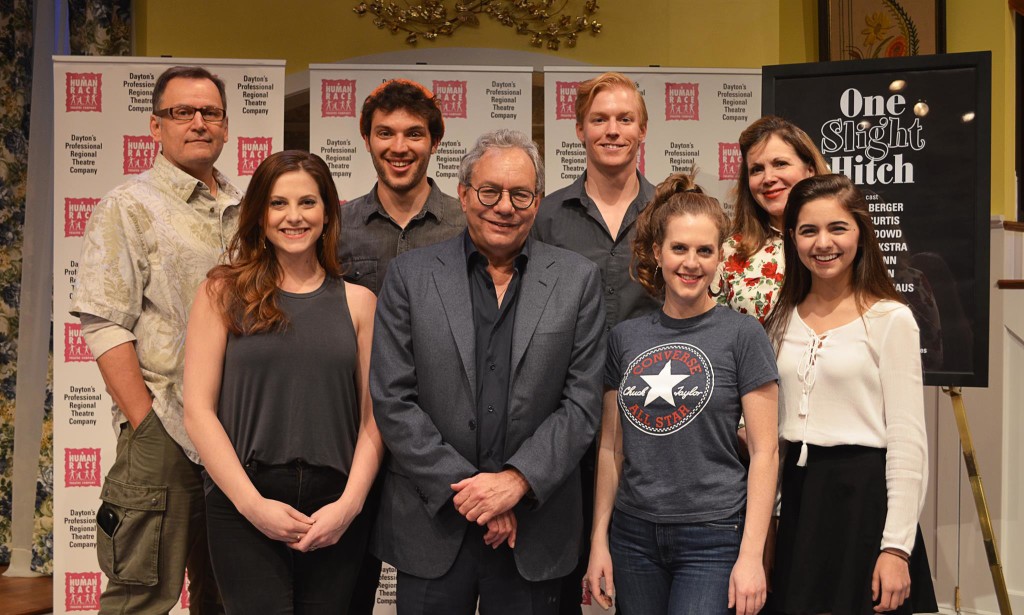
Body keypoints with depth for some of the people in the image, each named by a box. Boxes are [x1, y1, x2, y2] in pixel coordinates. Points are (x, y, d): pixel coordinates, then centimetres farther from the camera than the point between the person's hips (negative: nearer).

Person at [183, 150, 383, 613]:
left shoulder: (357, 301, 7)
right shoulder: (224, 294, 3)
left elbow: (373, 415, 4)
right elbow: (198, 411, -2)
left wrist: (349, 502, -8)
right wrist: (252, 503, -10)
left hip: (335, 512, 2)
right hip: (244, 508, -2)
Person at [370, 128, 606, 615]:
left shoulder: (577, 279, 3)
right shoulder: (411, 275, 1)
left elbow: (581, 402, -1)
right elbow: (393, 400, -4)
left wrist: (516, 480, -13)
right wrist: (464, 487, -11)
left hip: (535, 524, 1)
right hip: (431, 522, 0)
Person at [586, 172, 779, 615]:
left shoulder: (742, 335, -4)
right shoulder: (625, 338, 6)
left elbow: (764, 451, -6)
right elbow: (611, 447, 10)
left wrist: (751, 555, -11)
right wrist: (599, 539, 6)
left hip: (713, 538, -3)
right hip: (634, 536, 4)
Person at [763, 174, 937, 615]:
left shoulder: (890, 319, -6)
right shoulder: (783, 321, 9)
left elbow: (907, 441, -9)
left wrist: (897, 546, -13)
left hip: (864, 495, -4)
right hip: (797, 497, 5)